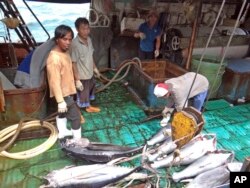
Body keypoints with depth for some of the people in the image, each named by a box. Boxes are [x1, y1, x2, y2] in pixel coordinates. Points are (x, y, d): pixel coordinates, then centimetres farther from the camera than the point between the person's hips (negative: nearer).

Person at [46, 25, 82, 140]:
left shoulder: (64, 52, 2)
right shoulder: (54, 58, -28)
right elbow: (55, 82, -28)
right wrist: (60, 101, -25)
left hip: (67, 90, 10)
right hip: (63, 93, -10)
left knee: (63, 112, 26)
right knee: (75, 116, 2)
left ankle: (62, 131, 46)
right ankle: (78, 140, 17)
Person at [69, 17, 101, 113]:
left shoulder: (89, 40, -1)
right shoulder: (75, 44, -25)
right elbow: (74, 63, -22)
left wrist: (95, 68, 18)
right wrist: (77, 80, -21)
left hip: (90, 74, 8)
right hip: (82, 77, -8)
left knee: (89, 92, 27)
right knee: (82, 95, 10)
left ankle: (88, 106, 51)